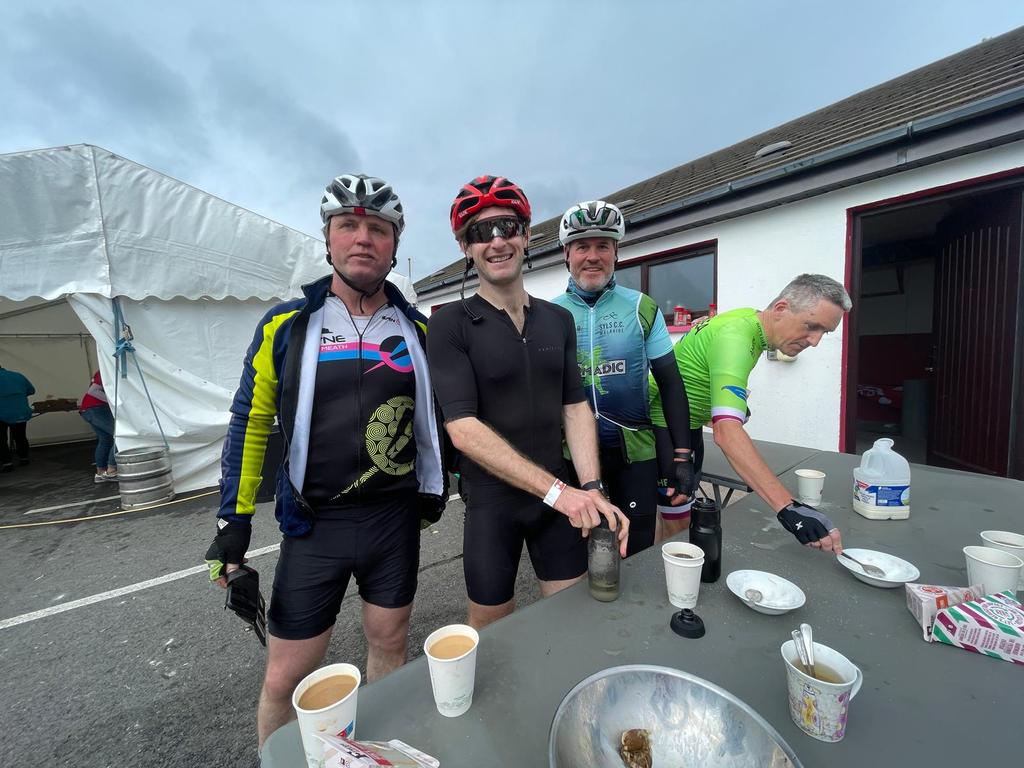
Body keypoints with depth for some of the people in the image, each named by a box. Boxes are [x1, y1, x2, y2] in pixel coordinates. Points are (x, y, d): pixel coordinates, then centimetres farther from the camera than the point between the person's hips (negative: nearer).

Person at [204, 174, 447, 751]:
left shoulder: (416, 330, 1)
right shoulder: (286, 325, -4)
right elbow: (251, 420, 1)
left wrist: (434, 488, 11)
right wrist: (234, 518, 0)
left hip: (395, 519, 2)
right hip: (315, 527, -1)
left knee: (390, 645, 19)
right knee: (286, 679, 10)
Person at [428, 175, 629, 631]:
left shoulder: (559, 320, 3)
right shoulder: (450, 324, -12)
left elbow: (576, 407, 2)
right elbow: (463, 429, -20)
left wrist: (592, 488, -12)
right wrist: (555, 490, -24)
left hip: (560, 496, 4)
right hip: (490, 501, -3)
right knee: (492, 631, 17)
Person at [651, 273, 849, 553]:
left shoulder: (750, 318, 0)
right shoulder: (735, 337, -31)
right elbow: (726, 432, -43)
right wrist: (787, 507, -48)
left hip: (690, 424, 10)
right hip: (664, 423, -10)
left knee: (683, 511, 17)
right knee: (678, 524, -6)